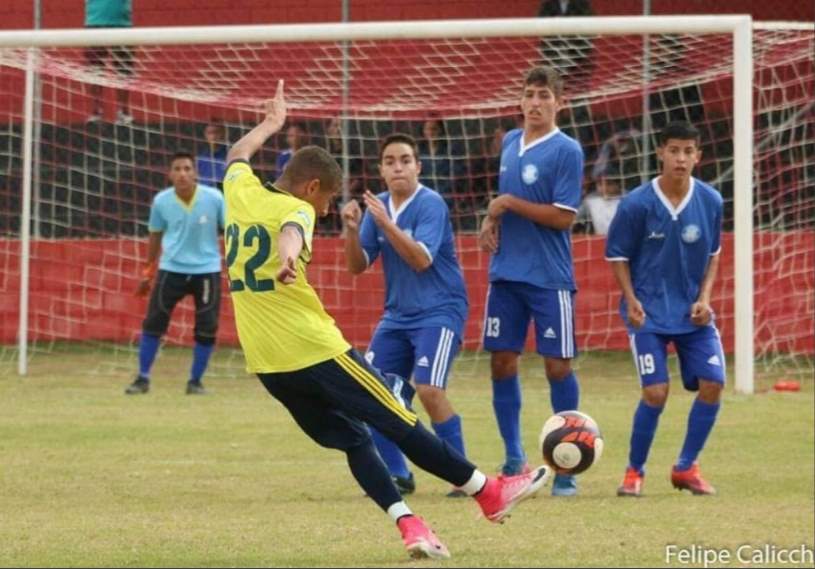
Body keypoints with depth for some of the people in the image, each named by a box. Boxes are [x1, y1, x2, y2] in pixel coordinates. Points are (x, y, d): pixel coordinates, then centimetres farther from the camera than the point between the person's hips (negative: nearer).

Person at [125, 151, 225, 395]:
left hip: (207, 270, -1)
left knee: (206, 328, -2)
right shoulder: (161, 201, -7)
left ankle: (195, 381, 13)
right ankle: (142, 378, 9)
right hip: (171, 269, 1)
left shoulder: (214, 199, -13)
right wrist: (148, 271, 14)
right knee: (153, 322, -4)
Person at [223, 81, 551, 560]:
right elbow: (291, 231, -35)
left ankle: (410, 526, -1)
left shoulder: (240, 192, 10)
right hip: (313, 351, -8)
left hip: (266, 365, 8)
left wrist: (271, 123, 49)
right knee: (400, 424, 2)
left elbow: (238, 156, 34)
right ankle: (489, 493, 12)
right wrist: (288, 254, -57)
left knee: (353, 439, 13)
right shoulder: (294, 209, -10)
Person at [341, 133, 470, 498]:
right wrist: (352, 230, -13)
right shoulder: (377, 207, 5)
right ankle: (398, 475, 14)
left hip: (439, 310, -7)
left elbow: (421, 259, -25)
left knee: (429, 389, -22)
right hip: (398, 314, 7)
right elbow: (357, 266, 4)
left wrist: (387, 224, -33)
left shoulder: (430, 204, -13)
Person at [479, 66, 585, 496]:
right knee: (501, 361, 5)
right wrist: (491, 221, 4)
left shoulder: (566, 151, -10)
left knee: (558, 364, -2)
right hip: (506, 272, 6)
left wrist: (508, 204, -14)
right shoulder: (510, 143, 10)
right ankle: (514, 459, 16)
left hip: (549, 277, -6)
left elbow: (562, 216, -16)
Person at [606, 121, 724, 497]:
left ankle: (686, 467, 12)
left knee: (713, 384, -7)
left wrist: (704, 298, -3)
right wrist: (631, 301, -14)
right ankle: (634, 472, 8)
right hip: (649, 312, -3)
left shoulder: (710, 202, -4)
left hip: (692, 311, 4)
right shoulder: (636, 204, -13)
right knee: (656, 392, -13)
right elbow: (618, 256, -2)